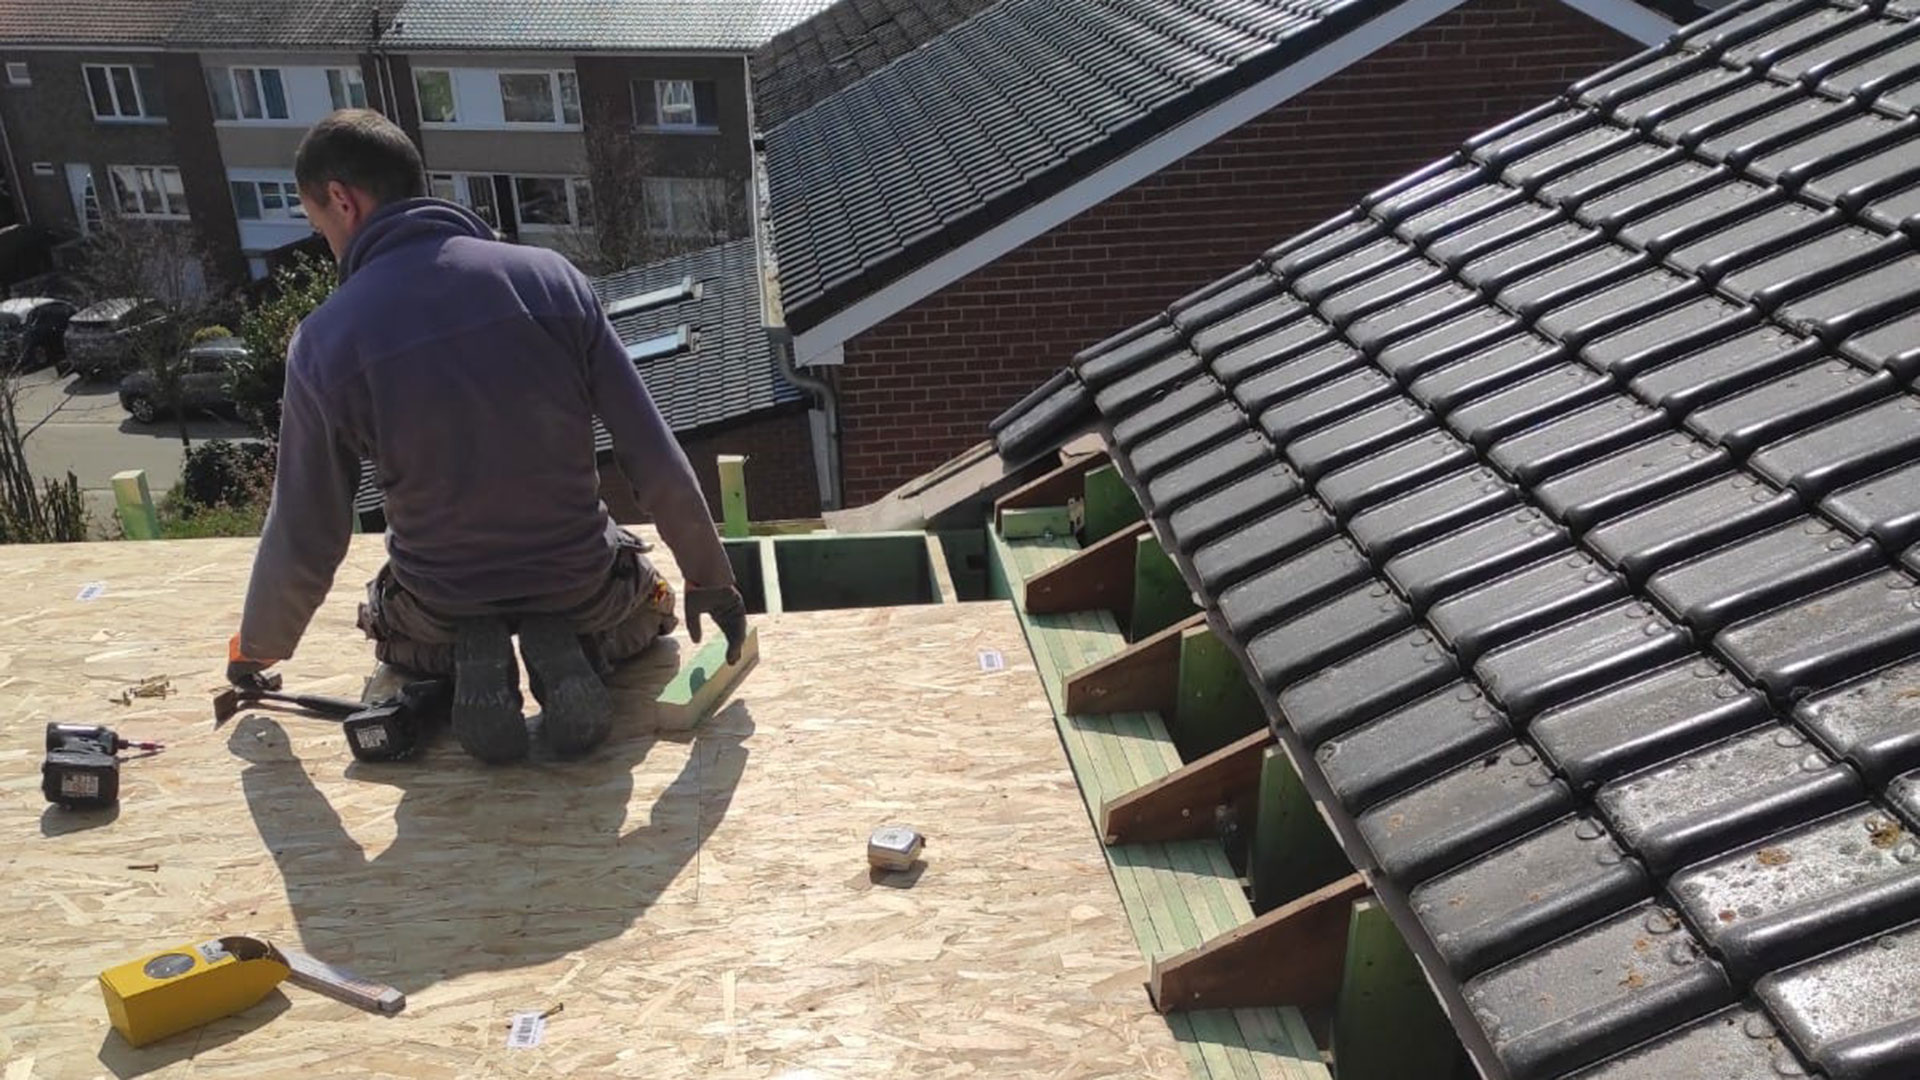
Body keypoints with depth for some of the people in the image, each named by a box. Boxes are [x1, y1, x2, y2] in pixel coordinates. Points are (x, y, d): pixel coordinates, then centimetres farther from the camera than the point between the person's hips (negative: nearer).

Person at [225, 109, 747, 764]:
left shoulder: (324, 342, -16)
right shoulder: (549, 276, -15)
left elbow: (303, 538, -6)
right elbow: (655, 458, -12)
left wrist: (256, 649, 14)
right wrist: (711, 581, 2)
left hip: (440, 608, 1)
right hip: (580, 586, 0)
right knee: (647, 612, 35)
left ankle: (462, 661, 2)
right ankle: (572, 650, 0)